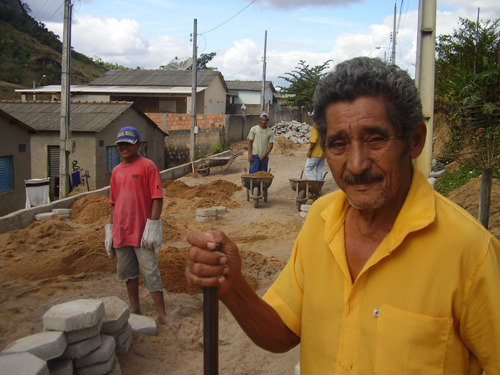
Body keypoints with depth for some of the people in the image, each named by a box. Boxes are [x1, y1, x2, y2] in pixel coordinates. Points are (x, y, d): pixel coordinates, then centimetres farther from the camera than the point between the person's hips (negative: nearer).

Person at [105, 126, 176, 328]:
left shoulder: (147, 166, -7)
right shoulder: (116, 171, 12)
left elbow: (157, 198, -12)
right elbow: (114, 203, 17)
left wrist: (152, 227, -17)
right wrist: (110, 230, 14)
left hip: (141, 232, -6)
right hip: (121, 232, 6)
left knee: (151, 271, -3)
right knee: (127, 271, 14)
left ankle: (162, 315, 4)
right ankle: (135, 309, 29)